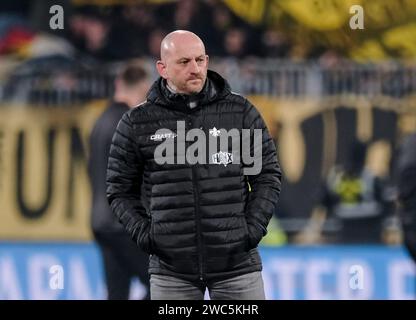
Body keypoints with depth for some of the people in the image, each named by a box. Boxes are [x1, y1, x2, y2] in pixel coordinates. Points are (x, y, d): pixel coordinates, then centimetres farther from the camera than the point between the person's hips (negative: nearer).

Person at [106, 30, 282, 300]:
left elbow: (268, 176, 10)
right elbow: (120, 189, 11)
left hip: (237, 264, 0)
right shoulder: (137, 123, 3)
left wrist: (254, 227, -2)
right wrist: (144, 234, -1)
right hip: (171, 270, 0)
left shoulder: (241, 112, 5)